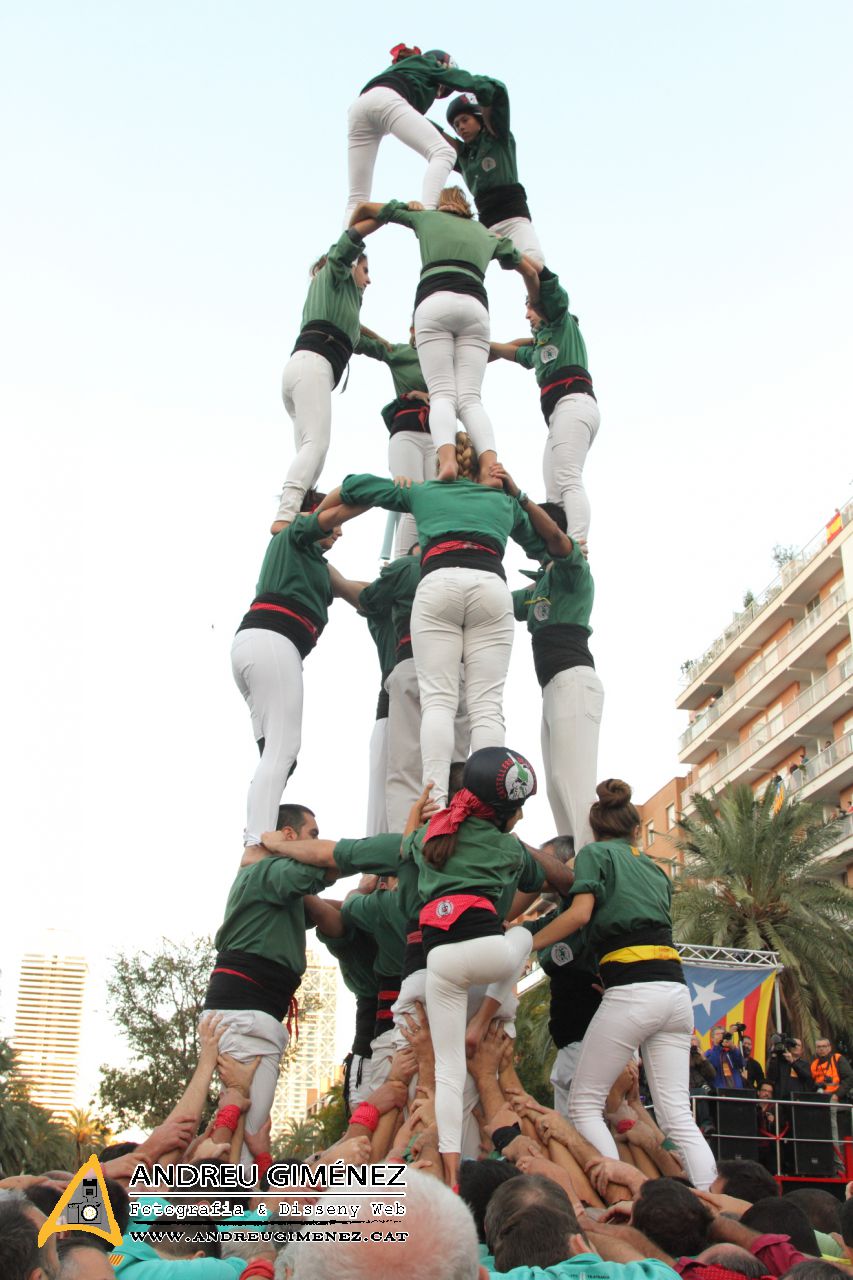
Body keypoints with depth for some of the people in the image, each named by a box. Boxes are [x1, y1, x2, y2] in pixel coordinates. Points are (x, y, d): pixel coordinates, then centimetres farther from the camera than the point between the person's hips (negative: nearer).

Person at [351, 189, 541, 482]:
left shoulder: (427, 216, 29)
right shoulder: (487, 234, 34)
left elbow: (364, 209, 35)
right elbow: (530, 270, 38)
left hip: (434, 302, -2)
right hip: (475, 306, 2)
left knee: (442, 393, -11)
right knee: (470, 397, -6)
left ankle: (446, 459, -38)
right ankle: (490, 464, -31)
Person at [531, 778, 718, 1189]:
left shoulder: (594, 853, 7)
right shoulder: (656, 870, 26)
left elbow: (580, 913, -8)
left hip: (631, 992, -6)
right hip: (676, 990, 6)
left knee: (584, 1104, 4)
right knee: (677, 1114, 5)